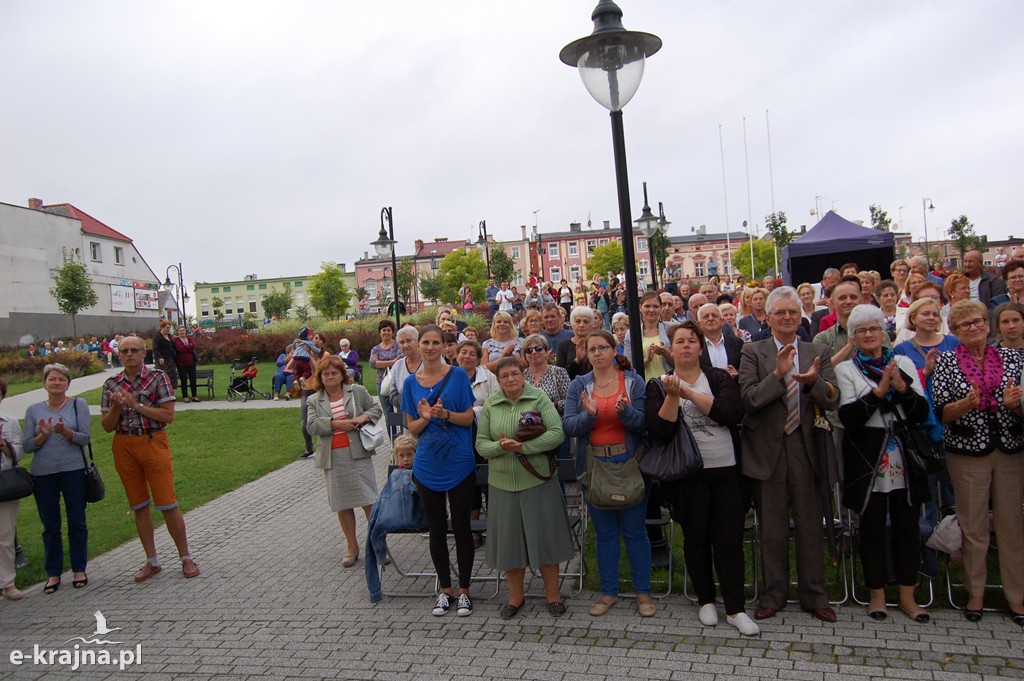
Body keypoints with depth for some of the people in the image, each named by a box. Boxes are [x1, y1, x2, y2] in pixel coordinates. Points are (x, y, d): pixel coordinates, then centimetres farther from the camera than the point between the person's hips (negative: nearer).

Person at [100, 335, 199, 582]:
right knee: (139, 506, 11)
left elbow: (169, 416, -11)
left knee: (167, 504, -3)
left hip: (153, 443, -4)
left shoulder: (157, 377, -4)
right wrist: (116, 407, -14)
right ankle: (152, 561, 24)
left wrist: (136, 404, -17)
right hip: (124, 447, 4)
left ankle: (186, 558, 11)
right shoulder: (112, 384, 6)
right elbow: (107, 426, 4)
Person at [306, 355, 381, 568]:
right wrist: (336, 424, -16)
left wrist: (364, 417, -12)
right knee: (342, 504, 9)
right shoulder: (315, 401, 8)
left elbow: (376, 408, 9)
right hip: (333, 458, 2)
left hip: (357, 454, -2)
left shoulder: (357, 391, 4)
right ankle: (351, 547, 21)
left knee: (369, 500, -3)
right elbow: (311, 425, -5)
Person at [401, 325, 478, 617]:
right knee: (437, 529, 11)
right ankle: (445, 590, 27)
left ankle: (464, 591, 22)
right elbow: (412, 428, 6)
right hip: (427, 466, 3)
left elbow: (469, 418, -4)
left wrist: (445, 414, -23)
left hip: (459, 464, -3)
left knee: (461, 527, 6)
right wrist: (425, 418, -16)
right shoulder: (411, 382, 4)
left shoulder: (458, 375, -4)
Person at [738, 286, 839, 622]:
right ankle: (774, 593, 25)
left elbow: (832, 401, -4)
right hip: (767, 449, -1)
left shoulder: (819, 352, 6)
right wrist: (778, 374, -25)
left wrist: (813, 381, -24)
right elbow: (748, 398, -12)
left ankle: (814, 595, 26)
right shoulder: (753, 352, -1)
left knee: (810, 525, 10)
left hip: (805, 447, 1)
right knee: (772, 527, 10)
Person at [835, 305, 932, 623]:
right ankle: (877, 593, 19)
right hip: (868, 459, -3)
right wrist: (879, 391, -20)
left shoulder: (904, 363, 8)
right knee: (872, 527, 5)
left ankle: (907, 596, 21)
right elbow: (848, 417, -11)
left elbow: (922, 413, 2)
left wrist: (903, 388, -15)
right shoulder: (845, 369, 0)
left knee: (907, 525, 8)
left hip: (904, 457, 3)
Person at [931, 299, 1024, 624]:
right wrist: (966, 404, -22)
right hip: (967, 452, -2)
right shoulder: (945, 361, 2)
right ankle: (975, 593, 19)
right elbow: (941, 412, -5)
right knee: (973, 525, 5)